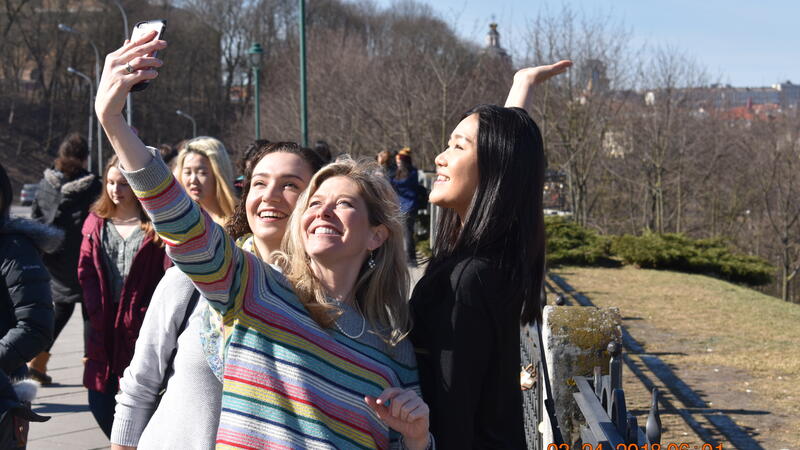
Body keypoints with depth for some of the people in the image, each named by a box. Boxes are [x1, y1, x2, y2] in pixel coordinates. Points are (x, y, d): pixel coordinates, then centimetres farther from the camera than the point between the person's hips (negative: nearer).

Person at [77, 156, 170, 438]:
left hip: (142, 327, -5)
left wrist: (144, 317, -15)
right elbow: (86, 271, 6)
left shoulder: (155, 224, -3)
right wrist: (98, 314, -6)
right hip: (104, 326, 5)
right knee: (99, 399, 4)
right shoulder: (96, 222, 11)